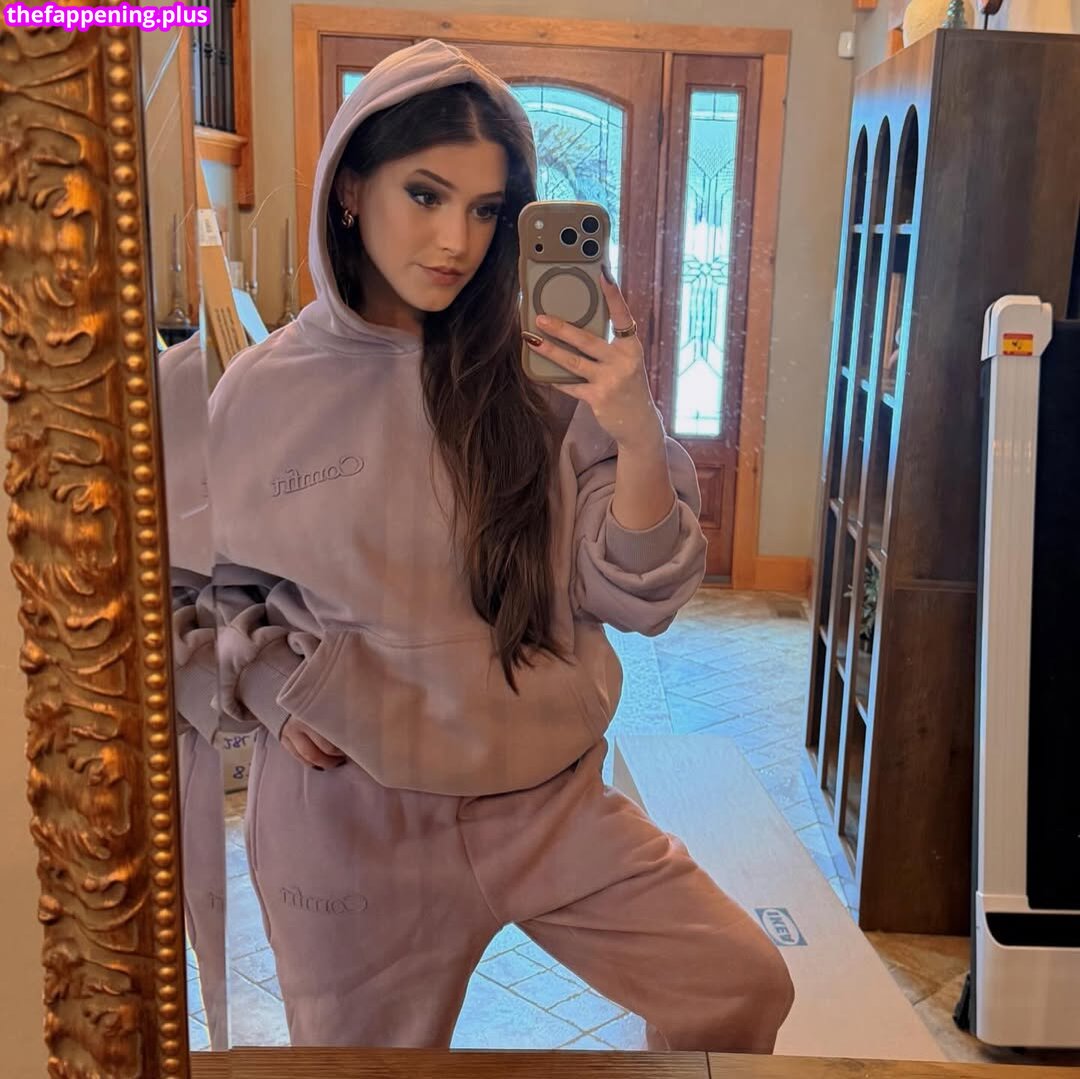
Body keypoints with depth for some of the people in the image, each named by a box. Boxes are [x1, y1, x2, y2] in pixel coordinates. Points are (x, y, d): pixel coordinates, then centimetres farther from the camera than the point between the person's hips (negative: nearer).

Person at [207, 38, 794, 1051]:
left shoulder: (540, 375, -5)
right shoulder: (260, 393, -5)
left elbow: (635, 600, -7)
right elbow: (209, 592, 9)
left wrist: (637, 437, -22)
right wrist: (270, 689, -9)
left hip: (551, 799, 1)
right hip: (351, 821, 0)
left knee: (744, 986, 1)